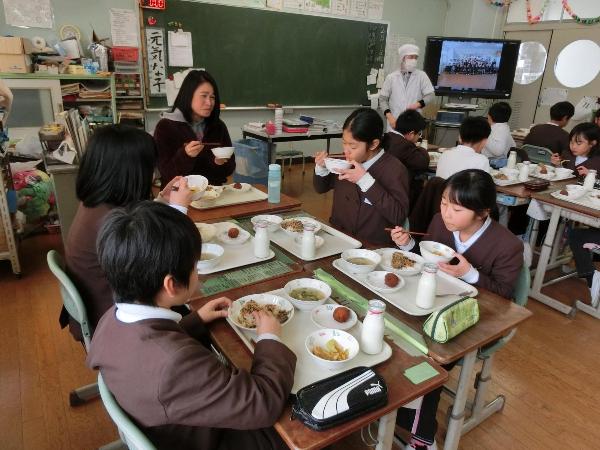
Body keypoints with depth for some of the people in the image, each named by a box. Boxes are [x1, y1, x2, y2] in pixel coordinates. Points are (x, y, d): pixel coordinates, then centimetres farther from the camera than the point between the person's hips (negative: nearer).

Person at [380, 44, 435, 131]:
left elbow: (430, 95, 2)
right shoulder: (391, 77, 6)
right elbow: (382, 98, 5)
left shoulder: (421, 75, 5)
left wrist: (417, 105, -17)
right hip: (395, 121, 0)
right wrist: (389, 116, -9)